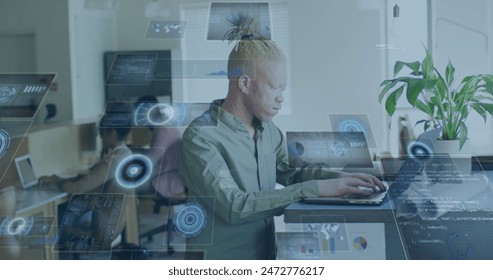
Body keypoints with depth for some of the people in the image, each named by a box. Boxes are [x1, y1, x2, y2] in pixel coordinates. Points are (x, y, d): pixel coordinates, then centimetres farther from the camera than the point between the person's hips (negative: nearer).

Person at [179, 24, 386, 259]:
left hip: (266, 257, 7)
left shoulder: (268, 129, 7)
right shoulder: (201, 137, -16)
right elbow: (234, 206, -24)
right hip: (220, 268, -7)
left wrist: (337, 177, 1)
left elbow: (290, 173, 19)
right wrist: (315, 189, -23)